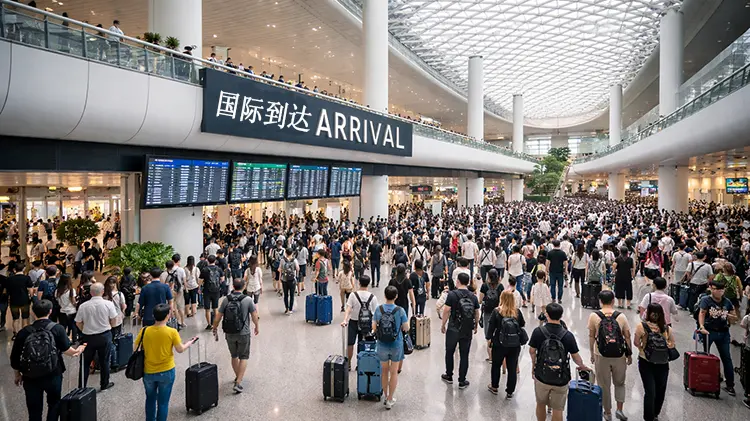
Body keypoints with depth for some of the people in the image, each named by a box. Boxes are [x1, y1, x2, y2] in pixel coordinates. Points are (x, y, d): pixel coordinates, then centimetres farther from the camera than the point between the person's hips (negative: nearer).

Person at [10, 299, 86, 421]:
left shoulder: (24, 332, -5)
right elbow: (66, 349, -12)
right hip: (53, 376, -1)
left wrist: (18, 374, 17)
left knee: (34, 411, 14)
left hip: (31, 377, 1)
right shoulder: (57, 328, -10)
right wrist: (77, 351, 10)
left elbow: (15, 358, 0)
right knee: (54, 404, 23)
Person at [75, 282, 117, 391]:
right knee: (104, 361, 13)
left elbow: (78, 323, -2)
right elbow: (114, 322, -7)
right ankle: (104, 384, 24)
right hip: (105, 336, -1)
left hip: (88, 337, 1)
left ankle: (81, 386, 21)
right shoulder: (108, 304, -13)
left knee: (85, 362, 14)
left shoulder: (83, 306, -10)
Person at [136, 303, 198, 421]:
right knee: (163, 402, 12)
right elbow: (180, 349, -7)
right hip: (166, 372, -3)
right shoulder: (172, 332, -18)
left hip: (148, 372, 3)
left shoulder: (144, 331, -13)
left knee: (150, 399, 25)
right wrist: (190, 342, 11)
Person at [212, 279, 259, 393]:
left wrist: (215, 328, 17)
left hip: (229, 334, 3)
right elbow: (254, 315, -4)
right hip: (243, 333, -3)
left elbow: (218, 317, -2)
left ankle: (237, 377, 38)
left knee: (234, 356, 21)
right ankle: (238, 383, 0)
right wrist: (257, 327, 14)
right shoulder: (248, 300, -13)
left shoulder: (226, 300, -7)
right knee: (243, 357, 8)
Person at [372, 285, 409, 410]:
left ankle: (386, 396, 33)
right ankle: (390, 400, 20)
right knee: (394, 372, 14)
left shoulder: (378, 309, -10)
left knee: (384, 371, 20)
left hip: (382, 345, 2)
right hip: (396, 345, -1)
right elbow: (406, 328, -8)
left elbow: (374, 328, -5)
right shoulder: (400, 310, -15)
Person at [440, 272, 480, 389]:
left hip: (453, 330, -2)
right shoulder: (473, 297, 0)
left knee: (449, 353, 16)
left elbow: (446, 311, -12)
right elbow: (477, 313, 7)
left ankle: (449, 376, 29)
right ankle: (462, 381, 15)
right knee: (464, 356, 9)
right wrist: (475, 326, 22)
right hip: (467, 331, 3)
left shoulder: (452, 294, -12)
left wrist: (443, 325, 0)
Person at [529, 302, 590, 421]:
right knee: (557, 409, 12)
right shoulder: (568, 335, -12)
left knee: (541, 404, 21)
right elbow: (576, 356, -2)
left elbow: (532, 351, -2)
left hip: (541, 376, 0)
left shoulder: (538, 331, -13)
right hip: (561, 379, 0)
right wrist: (582, 366, 20)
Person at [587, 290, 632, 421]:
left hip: (601, 356, -1)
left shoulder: (594, 316, -8)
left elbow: (591, 337, -3)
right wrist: (629, 355, 12)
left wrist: (592, 354, 10)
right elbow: (627, 337, -1)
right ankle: (619, 410, 16)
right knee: (620, 383, 23)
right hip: (619, 356, 1)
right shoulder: (621, 316, -6)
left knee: (604, 385, 13)